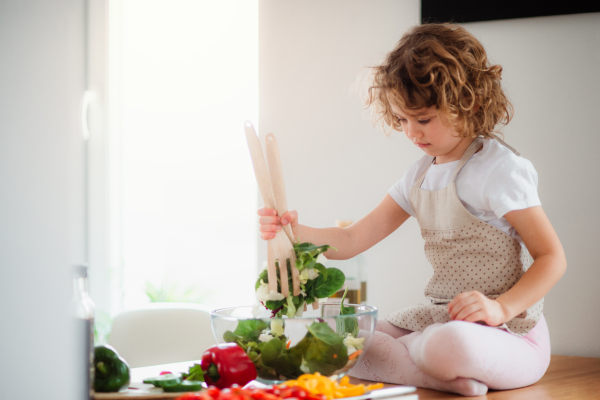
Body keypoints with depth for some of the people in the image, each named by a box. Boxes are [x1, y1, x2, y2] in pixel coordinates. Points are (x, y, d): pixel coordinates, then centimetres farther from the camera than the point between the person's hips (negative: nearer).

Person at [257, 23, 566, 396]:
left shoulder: (500, 169, -11)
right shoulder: (420, 176, 13)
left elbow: (553, 258, -12)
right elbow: (352, 240, 11)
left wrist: (501, 308, -26)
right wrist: (296, 232, -7)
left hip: (510, 333, -8)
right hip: (438, 319, 8)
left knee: (451, 345, -42)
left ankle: (397, 353, -11)